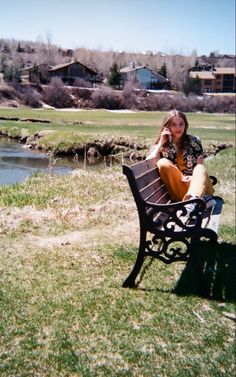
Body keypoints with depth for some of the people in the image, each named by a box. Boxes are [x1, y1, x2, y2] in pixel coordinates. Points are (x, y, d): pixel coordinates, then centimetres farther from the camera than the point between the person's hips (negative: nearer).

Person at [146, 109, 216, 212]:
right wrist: (161, 143, -12)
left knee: (200, 169, -30)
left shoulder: (194, 141, 5)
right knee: (163, 163, -25)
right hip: (179, 189, 0)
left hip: (196, 183, 0)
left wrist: (195, 177, -19)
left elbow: (200, 166, 2)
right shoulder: (161, 145, 5)